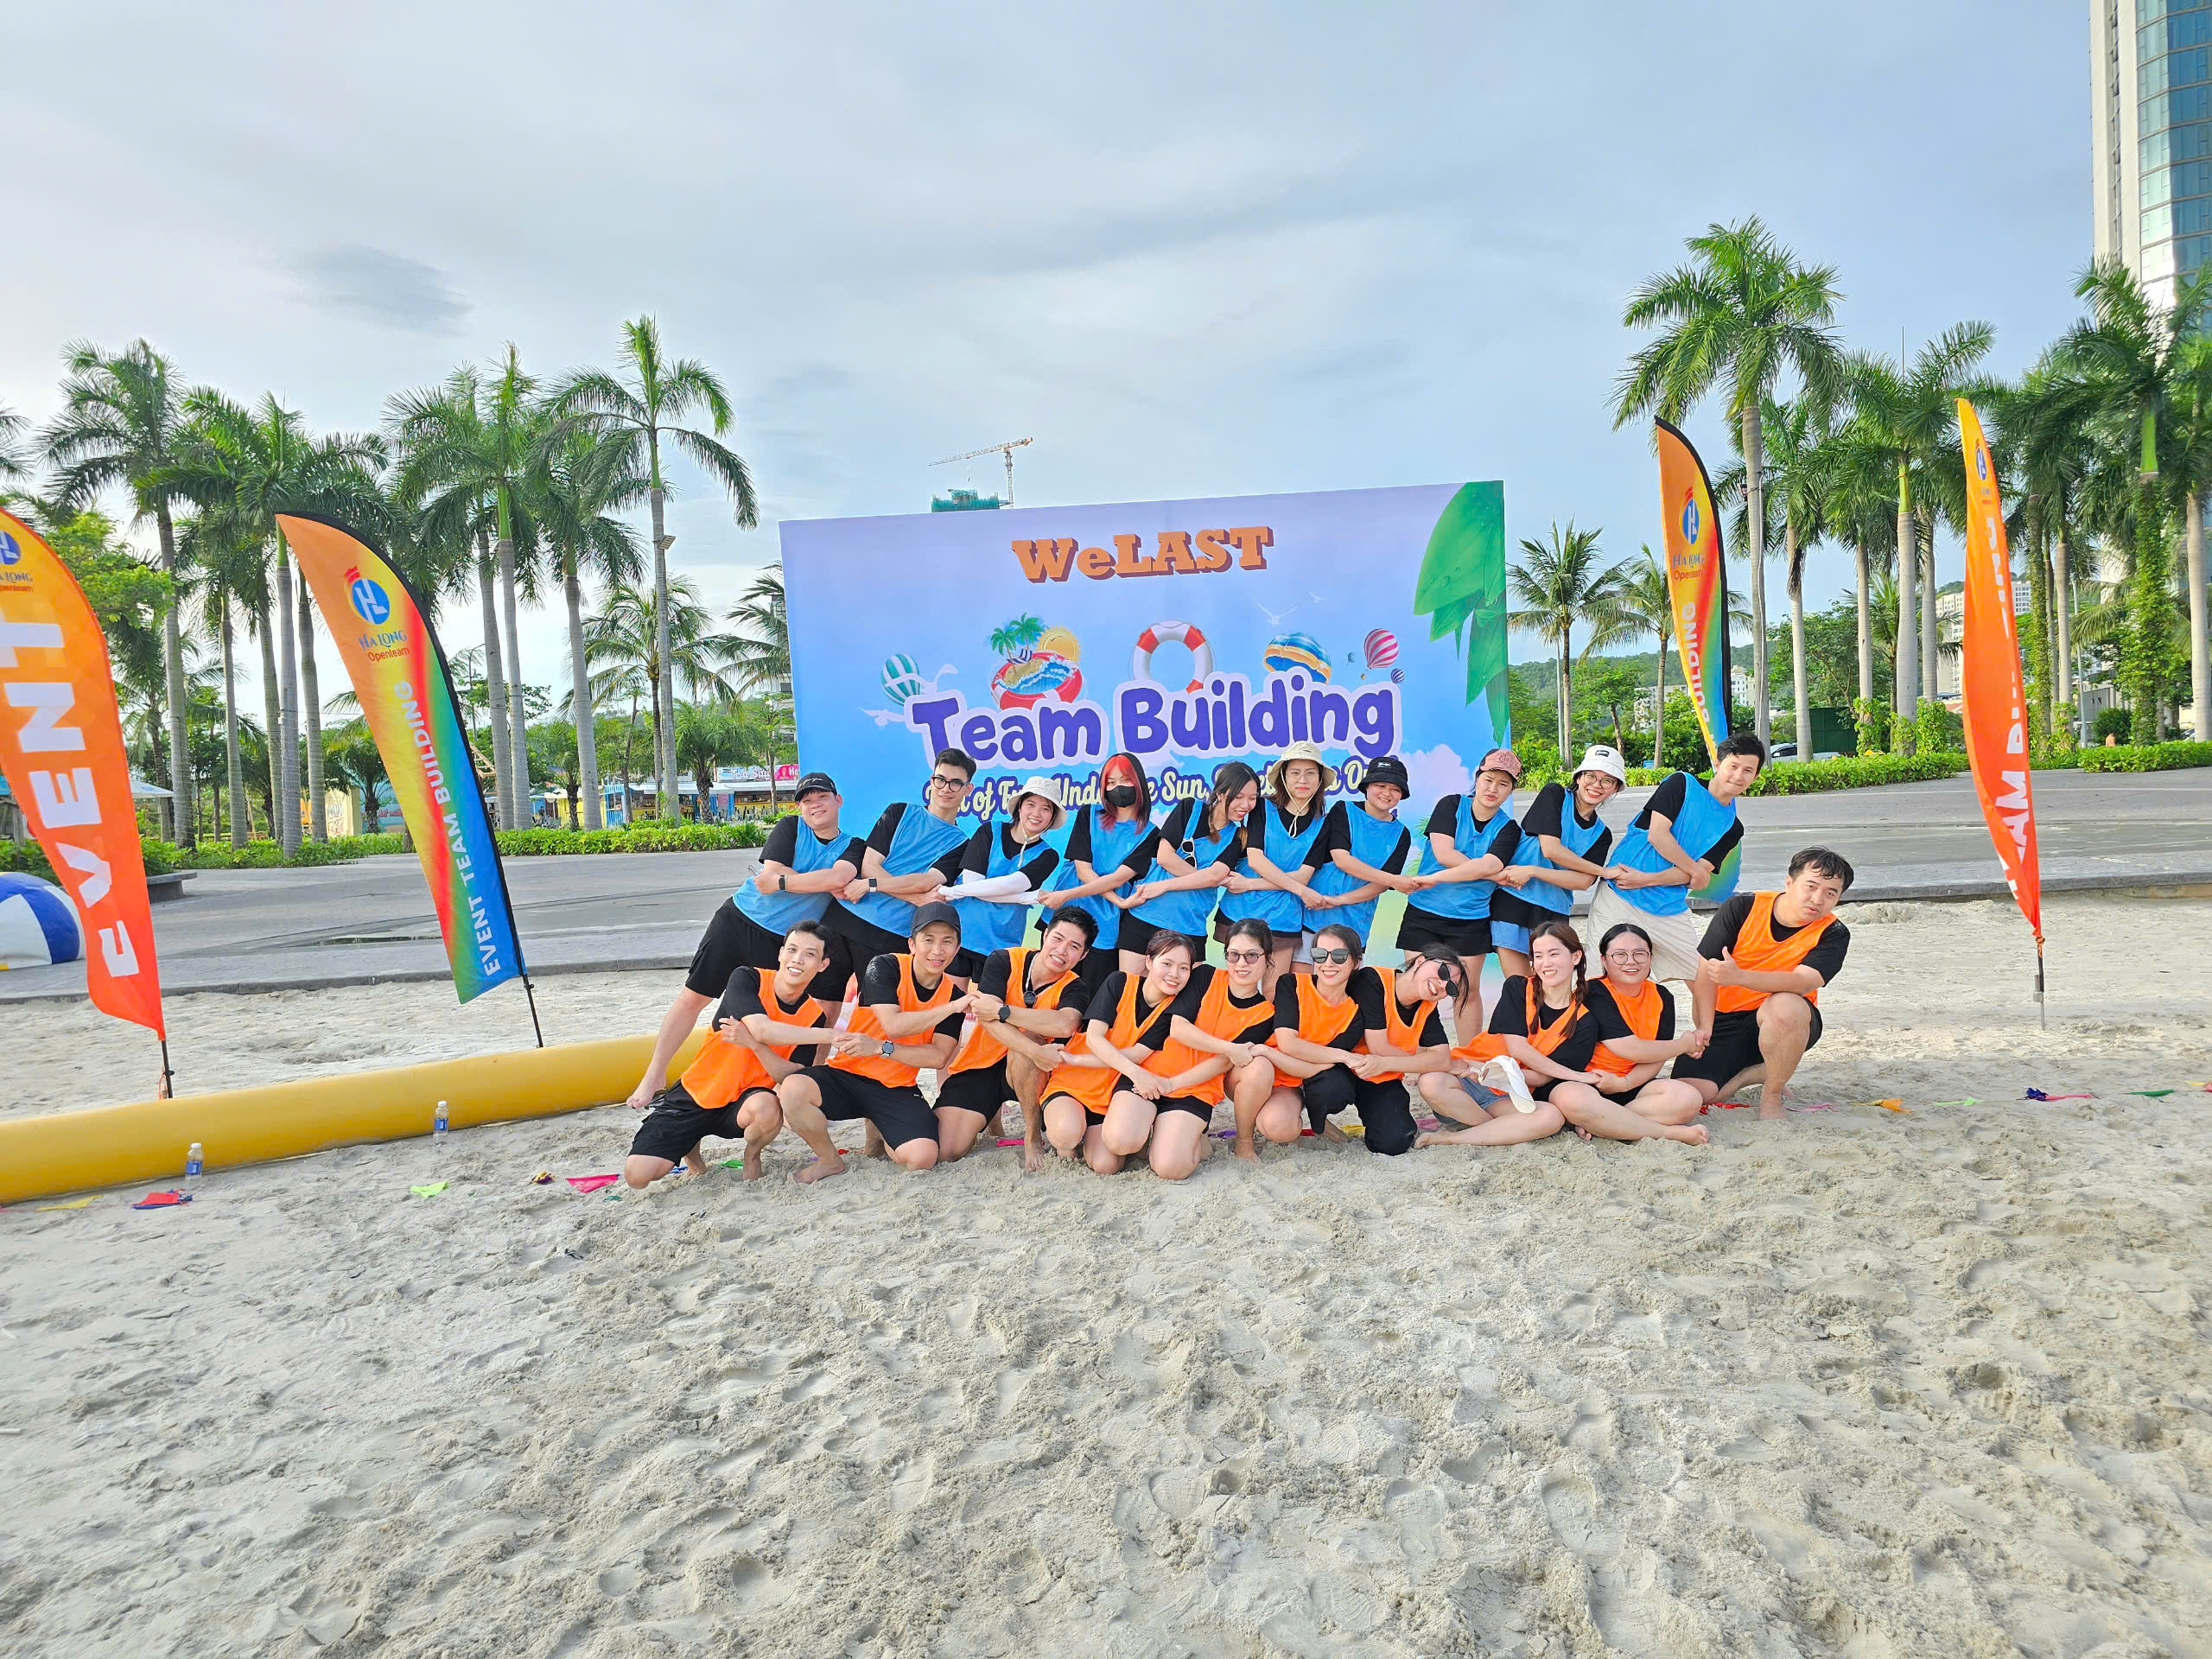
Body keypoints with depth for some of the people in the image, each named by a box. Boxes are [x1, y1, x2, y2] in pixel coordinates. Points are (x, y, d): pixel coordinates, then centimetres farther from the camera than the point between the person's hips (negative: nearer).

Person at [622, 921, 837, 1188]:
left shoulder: (815, 1016, -7)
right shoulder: (747, 979, -14)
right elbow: (761, 1029, -31)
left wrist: (753, 1044, -31)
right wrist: (830, 1035, -33)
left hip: (747, 1097, 1)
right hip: (697, 1093, -1)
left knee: (767, 1108, -37)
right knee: (638, 1174, -16)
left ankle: (752, 1154, 0)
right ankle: (691, 1143, 18)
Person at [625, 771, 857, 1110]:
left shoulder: (852, 848, 0)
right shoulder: (789, 828, -2)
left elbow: (839, 878, -23)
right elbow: (770, 875, -16)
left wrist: (780, 881, -20)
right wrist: (822, 882, -14)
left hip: (787, 941, 1)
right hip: (739, 921, -1)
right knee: (693, 996, 0)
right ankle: (654, 1074, 14)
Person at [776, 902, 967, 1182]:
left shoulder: (952, 995, 0)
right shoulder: (885, 967, -9)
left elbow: (939, 1056, -10)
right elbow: (893, 1025, -22)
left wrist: (880, 1048, -22)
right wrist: (951, 1008, -22)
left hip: (897, 1090, 2)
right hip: (846, 1074, -2)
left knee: (922, 1157, -25)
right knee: (792, 1089, -32)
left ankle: (878, 1133, 13)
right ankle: (830, 1160, -3)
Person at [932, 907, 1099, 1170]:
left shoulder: (1074, 989, -7)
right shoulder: (1003, 961, -8)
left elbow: (1065, 1025, -32)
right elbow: (987, 1017, -24)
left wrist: (1002, 1010, -32)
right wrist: (1035, 1052, -36)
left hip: (1024, 1074, 0)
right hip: (980, 1062, 1)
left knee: (1028, 1037, -34)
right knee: (947, 1151, -13)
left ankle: (1032, 1134, -15)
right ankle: (989, 1114, 21)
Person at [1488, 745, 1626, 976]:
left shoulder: (1601, 834, 12)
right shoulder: (1554, 795, 1)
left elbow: (1583, 881, -4)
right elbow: (1550, 848, -11)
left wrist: (1533, 871, -17)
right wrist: (1603, 870, -4)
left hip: (1554, 912, 4)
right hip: (1514, 898, -4)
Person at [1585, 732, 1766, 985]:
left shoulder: (1731, 828, 11)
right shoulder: (1683, 784, 0)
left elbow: (1701, 874, -3)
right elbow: (1657, 834, -11)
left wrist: (1646, 879, -16)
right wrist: (1695, 870, -4)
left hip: (1669, 911, 5)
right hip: (1619, 898, -4)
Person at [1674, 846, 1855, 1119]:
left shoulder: (1833, 934, -9)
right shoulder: (1743, 908, -8)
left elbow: (1802, 983, -27)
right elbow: (1705, 970, -7)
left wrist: (1739, 977, -44)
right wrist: (1705, 1030, -17)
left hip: (1787, 1023, -1)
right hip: (1725, 1021, 1)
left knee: (1786, 1005, -39)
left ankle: (1771, 1097, -14)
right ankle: (1752, 1071, 15)